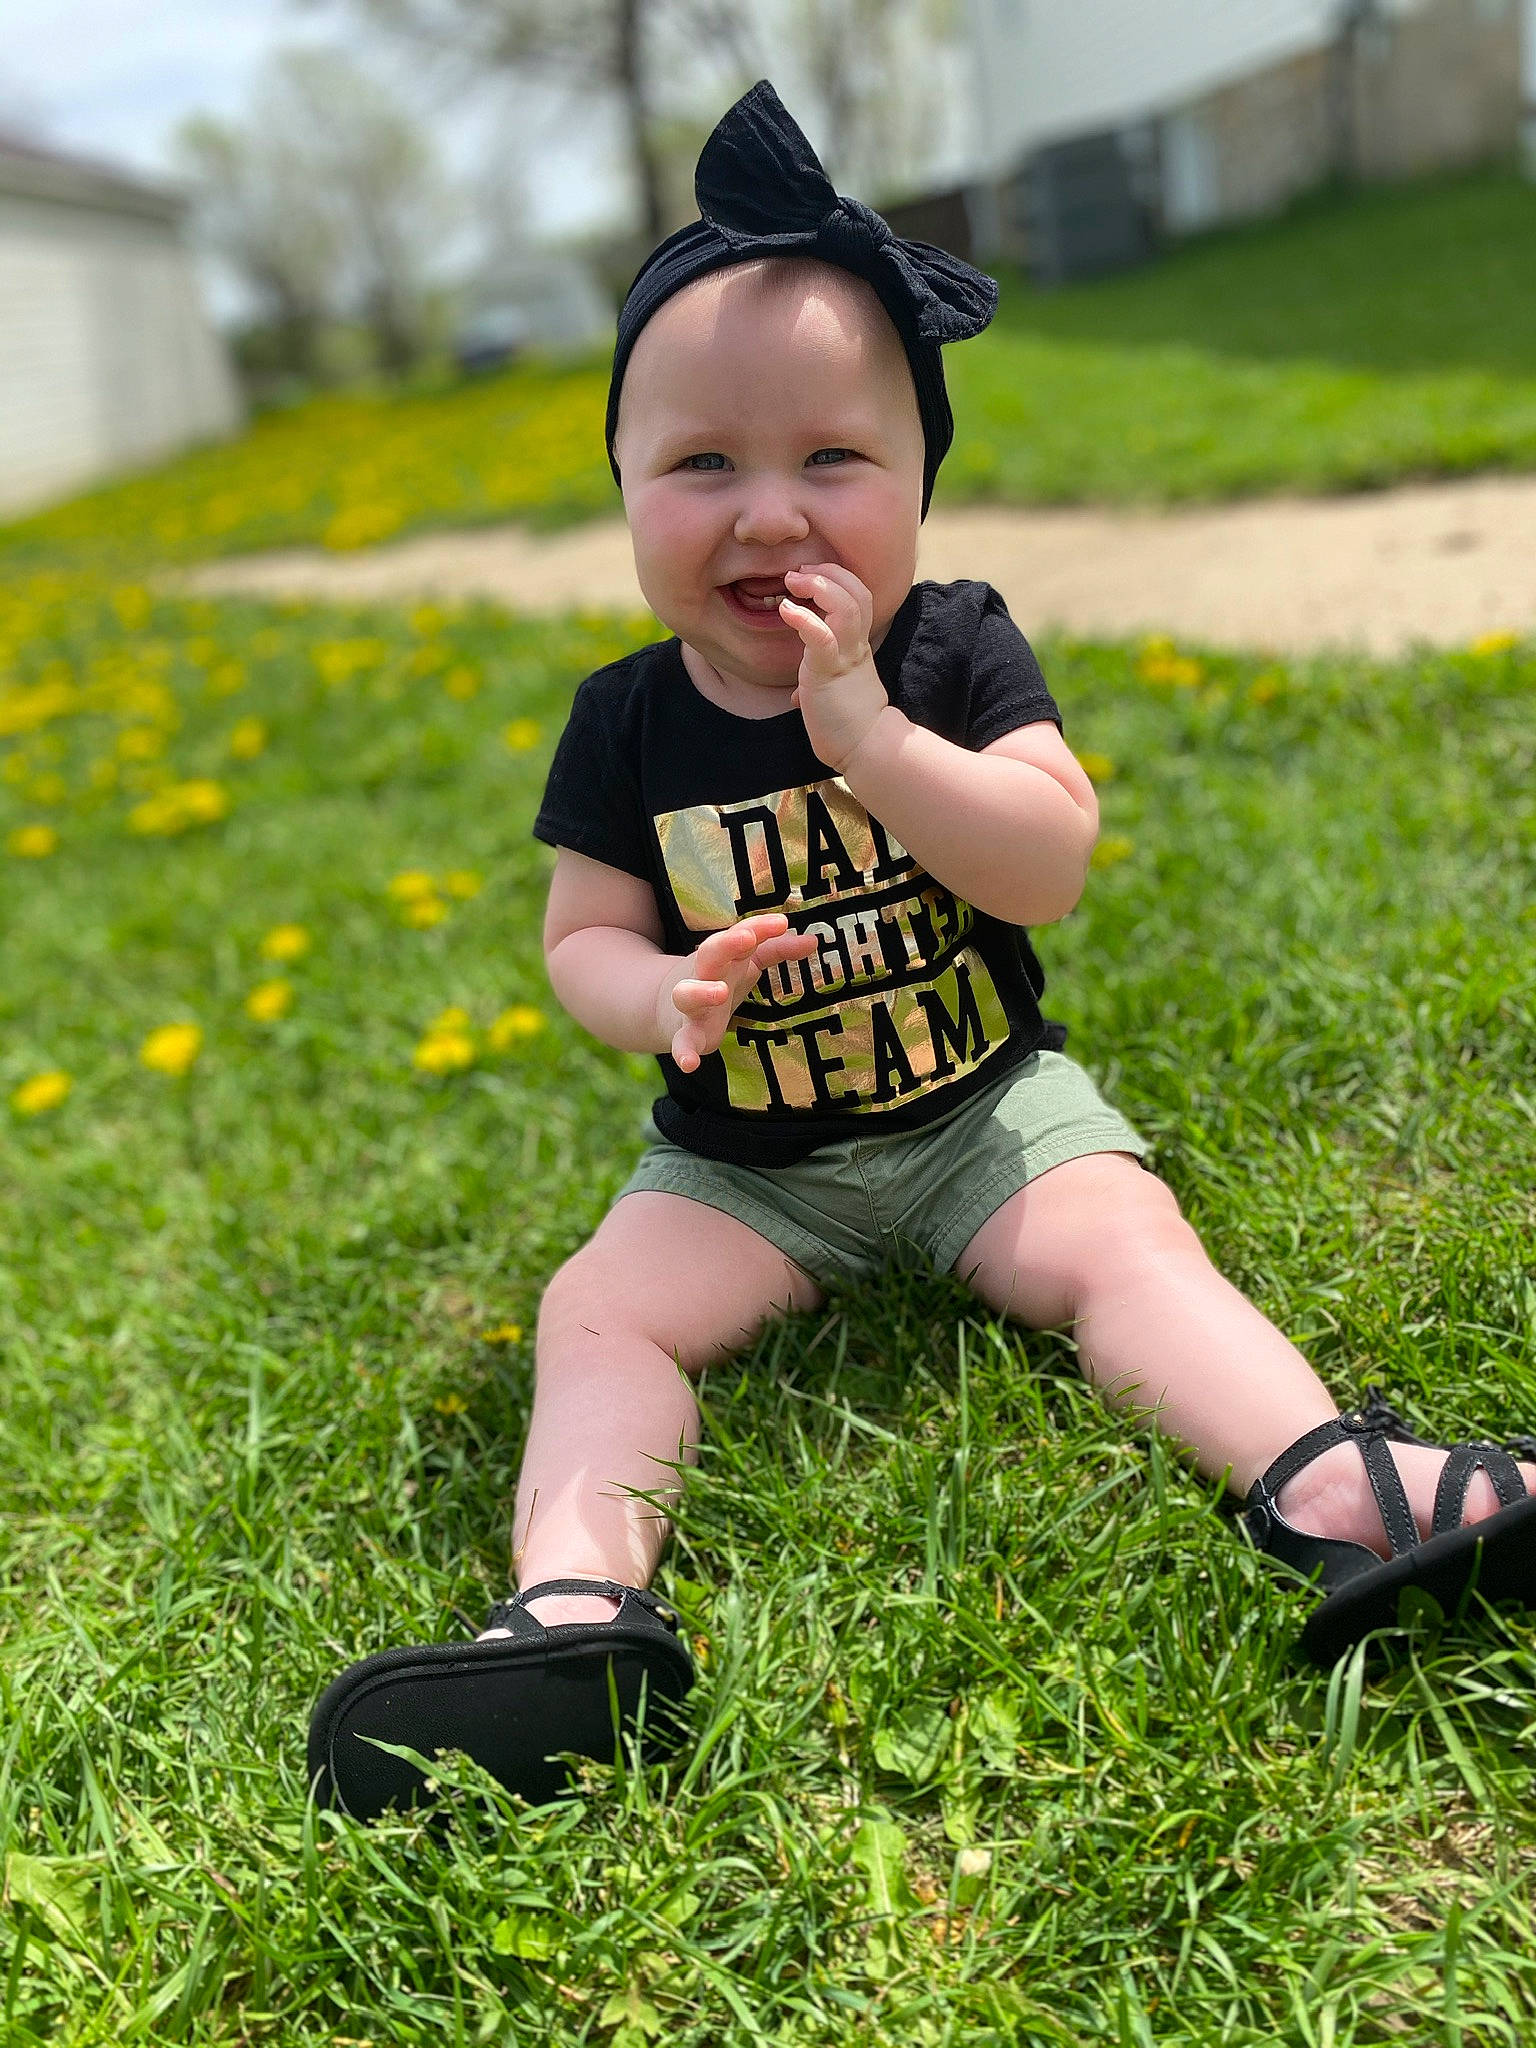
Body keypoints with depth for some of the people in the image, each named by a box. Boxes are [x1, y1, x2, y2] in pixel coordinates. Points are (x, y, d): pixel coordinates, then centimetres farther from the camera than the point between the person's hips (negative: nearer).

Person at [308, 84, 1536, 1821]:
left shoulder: (957, 652, -6)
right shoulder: (627, 724, -3)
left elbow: (1054, 867, -17)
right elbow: (582, 938, 0)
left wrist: (868, 734, -27)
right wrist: (668, 995, -25)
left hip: (984, 1107, -1)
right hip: (741, 1159, 2)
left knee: (1125, 1241, -24)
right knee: (601, 1308, -18)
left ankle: (1335, 1488, -35)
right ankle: (576, 1600, -31)